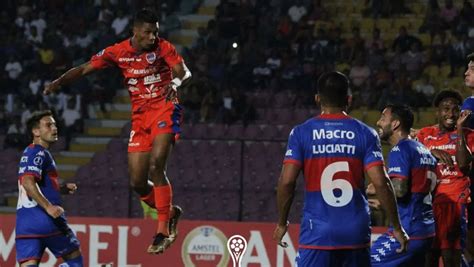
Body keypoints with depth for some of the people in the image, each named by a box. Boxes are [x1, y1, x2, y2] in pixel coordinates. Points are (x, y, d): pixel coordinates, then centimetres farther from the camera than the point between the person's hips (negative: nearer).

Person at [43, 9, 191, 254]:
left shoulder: (163, 47, -6)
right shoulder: (118, 52, 1)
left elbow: (183, 70, -18)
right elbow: (86, 68, 2)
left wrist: (176, 81, -42)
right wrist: (59, 81, -13)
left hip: (164, 109, -4)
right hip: (139, 116, 4)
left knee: (156, 167, -24)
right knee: (137, 182, 0)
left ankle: (162, 231, -19)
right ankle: (169, 213, 27)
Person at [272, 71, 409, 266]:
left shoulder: (301, 133, 0)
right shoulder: (365, 134, 2)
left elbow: (287, 181, -6)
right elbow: (381, 183, -4)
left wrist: (282, 223, 7)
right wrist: (397, 227, 3)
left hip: (317, 233, -2)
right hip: (355, 234, 2)